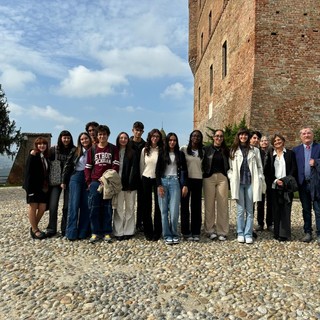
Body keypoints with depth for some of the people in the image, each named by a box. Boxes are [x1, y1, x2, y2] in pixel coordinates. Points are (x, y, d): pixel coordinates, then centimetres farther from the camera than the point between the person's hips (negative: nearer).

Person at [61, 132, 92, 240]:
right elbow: (67, 166, 6)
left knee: (86, 206, 3)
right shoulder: (75, 151, 5)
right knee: (74, 205, -3)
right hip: (76, 178, 0)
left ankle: (83, 232, 11)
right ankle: (71, 233, 0)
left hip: (88, 179, 0)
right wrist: (64, 181, 4)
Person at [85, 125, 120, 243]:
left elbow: (116, 166, -1)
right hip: (95, 182, 1)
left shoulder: (113, 149, 6)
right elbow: (88, 167, 10)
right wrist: (88, 182, 0)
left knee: (107, 208, 3)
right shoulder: (92, 149, 11)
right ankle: (95, 233, 9)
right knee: (94, 207, 0)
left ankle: (107, 233, 11)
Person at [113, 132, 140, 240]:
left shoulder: (132, 153, 3)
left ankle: (128, 231, 13)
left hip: (130, 185, -1)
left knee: (130, 208, 6)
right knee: (118, 208, 2)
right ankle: (118, 232, 7)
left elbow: (134, 169, -3)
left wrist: (130, 184, -11)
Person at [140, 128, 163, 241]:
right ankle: (148, 231, 17)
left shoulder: (162, 150, -2)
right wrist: (142, 179, 8)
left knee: (158, 205, 0)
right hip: (146, 179, 2)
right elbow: (141, 166, 10)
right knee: (147, 205, 7)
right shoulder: (145, 150, 5)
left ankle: (157, 232, 11)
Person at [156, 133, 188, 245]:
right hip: (163, 181, 1)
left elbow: (184, 170, 9)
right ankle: (167, 235, 7)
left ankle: (174, 234, 8)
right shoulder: (162, 154, 10)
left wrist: (185, 185, 0)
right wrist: (159, 185, -4)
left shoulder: (180, 154, 12)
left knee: (174, 211, -8)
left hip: (175, 182, 0)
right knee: (164, 211, -1)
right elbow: (158, 170, 6)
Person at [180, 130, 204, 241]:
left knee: (197, 207, 5)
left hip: (198, 180, 2)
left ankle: (196, 232, 13)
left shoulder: (202, 152, 10)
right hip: (186, 179, -2)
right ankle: (186, 232, 10)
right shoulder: (184, 149, 1)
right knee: (185, 206, 2)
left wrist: (203, 176, 8)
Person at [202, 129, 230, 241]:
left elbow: (228, 166, 13)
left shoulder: (226, 151, 13)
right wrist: (204, 173, -7)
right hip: (209, 178, -2)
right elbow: (202, 164, 3)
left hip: (222, 178, 2)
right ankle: (210, 230, 11)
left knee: (222, 204, 0)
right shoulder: (206, 149, 5)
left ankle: (222, 231, 8)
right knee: (209, 204, 0)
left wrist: (229, 180, 5)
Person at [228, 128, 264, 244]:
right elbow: (230, 167, 11)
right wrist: (232, 178, -2)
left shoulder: (255, 150, 11)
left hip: (251, 182, 1)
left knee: (250, 210, 1)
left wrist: (260, 180, 2)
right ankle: (240, 233, 8)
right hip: (238, 183, 0)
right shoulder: (233, 150, 10)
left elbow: (259, 167, 11)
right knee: (240, 210, 0)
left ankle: (248, 234, 7)